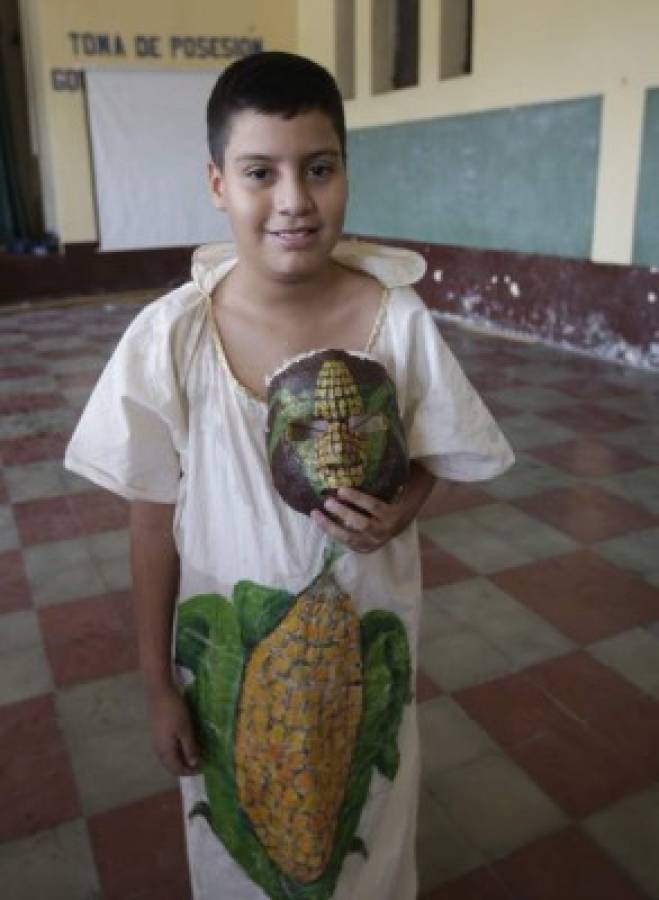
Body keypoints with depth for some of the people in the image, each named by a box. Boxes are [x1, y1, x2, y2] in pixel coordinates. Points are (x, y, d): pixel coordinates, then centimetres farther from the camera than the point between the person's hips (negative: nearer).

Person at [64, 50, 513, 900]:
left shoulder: (399, 321, -16)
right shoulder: (169, 337, -19)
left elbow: (432, 456, 1)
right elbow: (153, 521, -10)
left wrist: (397, 511, -23)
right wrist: (157, 685, -3)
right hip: (229, 650, 0)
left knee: (363, 831, 27)